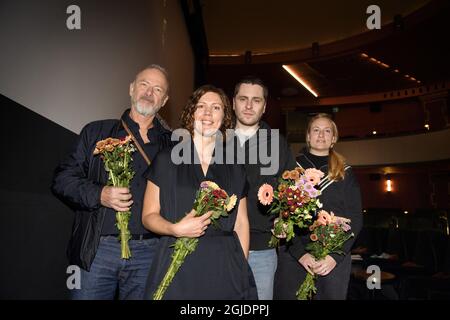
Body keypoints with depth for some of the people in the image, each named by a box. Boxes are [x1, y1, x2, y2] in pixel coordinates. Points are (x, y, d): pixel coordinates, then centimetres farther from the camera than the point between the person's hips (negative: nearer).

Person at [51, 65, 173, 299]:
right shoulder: (96, 132, 8)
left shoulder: (172, 144, 9)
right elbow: (63, 178, 5)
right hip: (97, 250, 0)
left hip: (148, 253, 1)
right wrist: (98, 195, -12)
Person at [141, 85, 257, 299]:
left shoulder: (234, 168, 8)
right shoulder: (166, 160, 2)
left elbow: (241, 222, 9)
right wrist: (175, 229, -17)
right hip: (177, 266, -1)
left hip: (225, 268, 2)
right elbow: (149, 216, 1)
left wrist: (241, 268, 0)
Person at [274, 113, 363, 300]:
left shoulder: (345, 174, 10)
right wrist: (300, 252, -12)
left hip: (335, 258, 1)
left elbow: (355, 219, 5)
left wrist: (336, 255, -8)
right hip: (293, 256, -1)